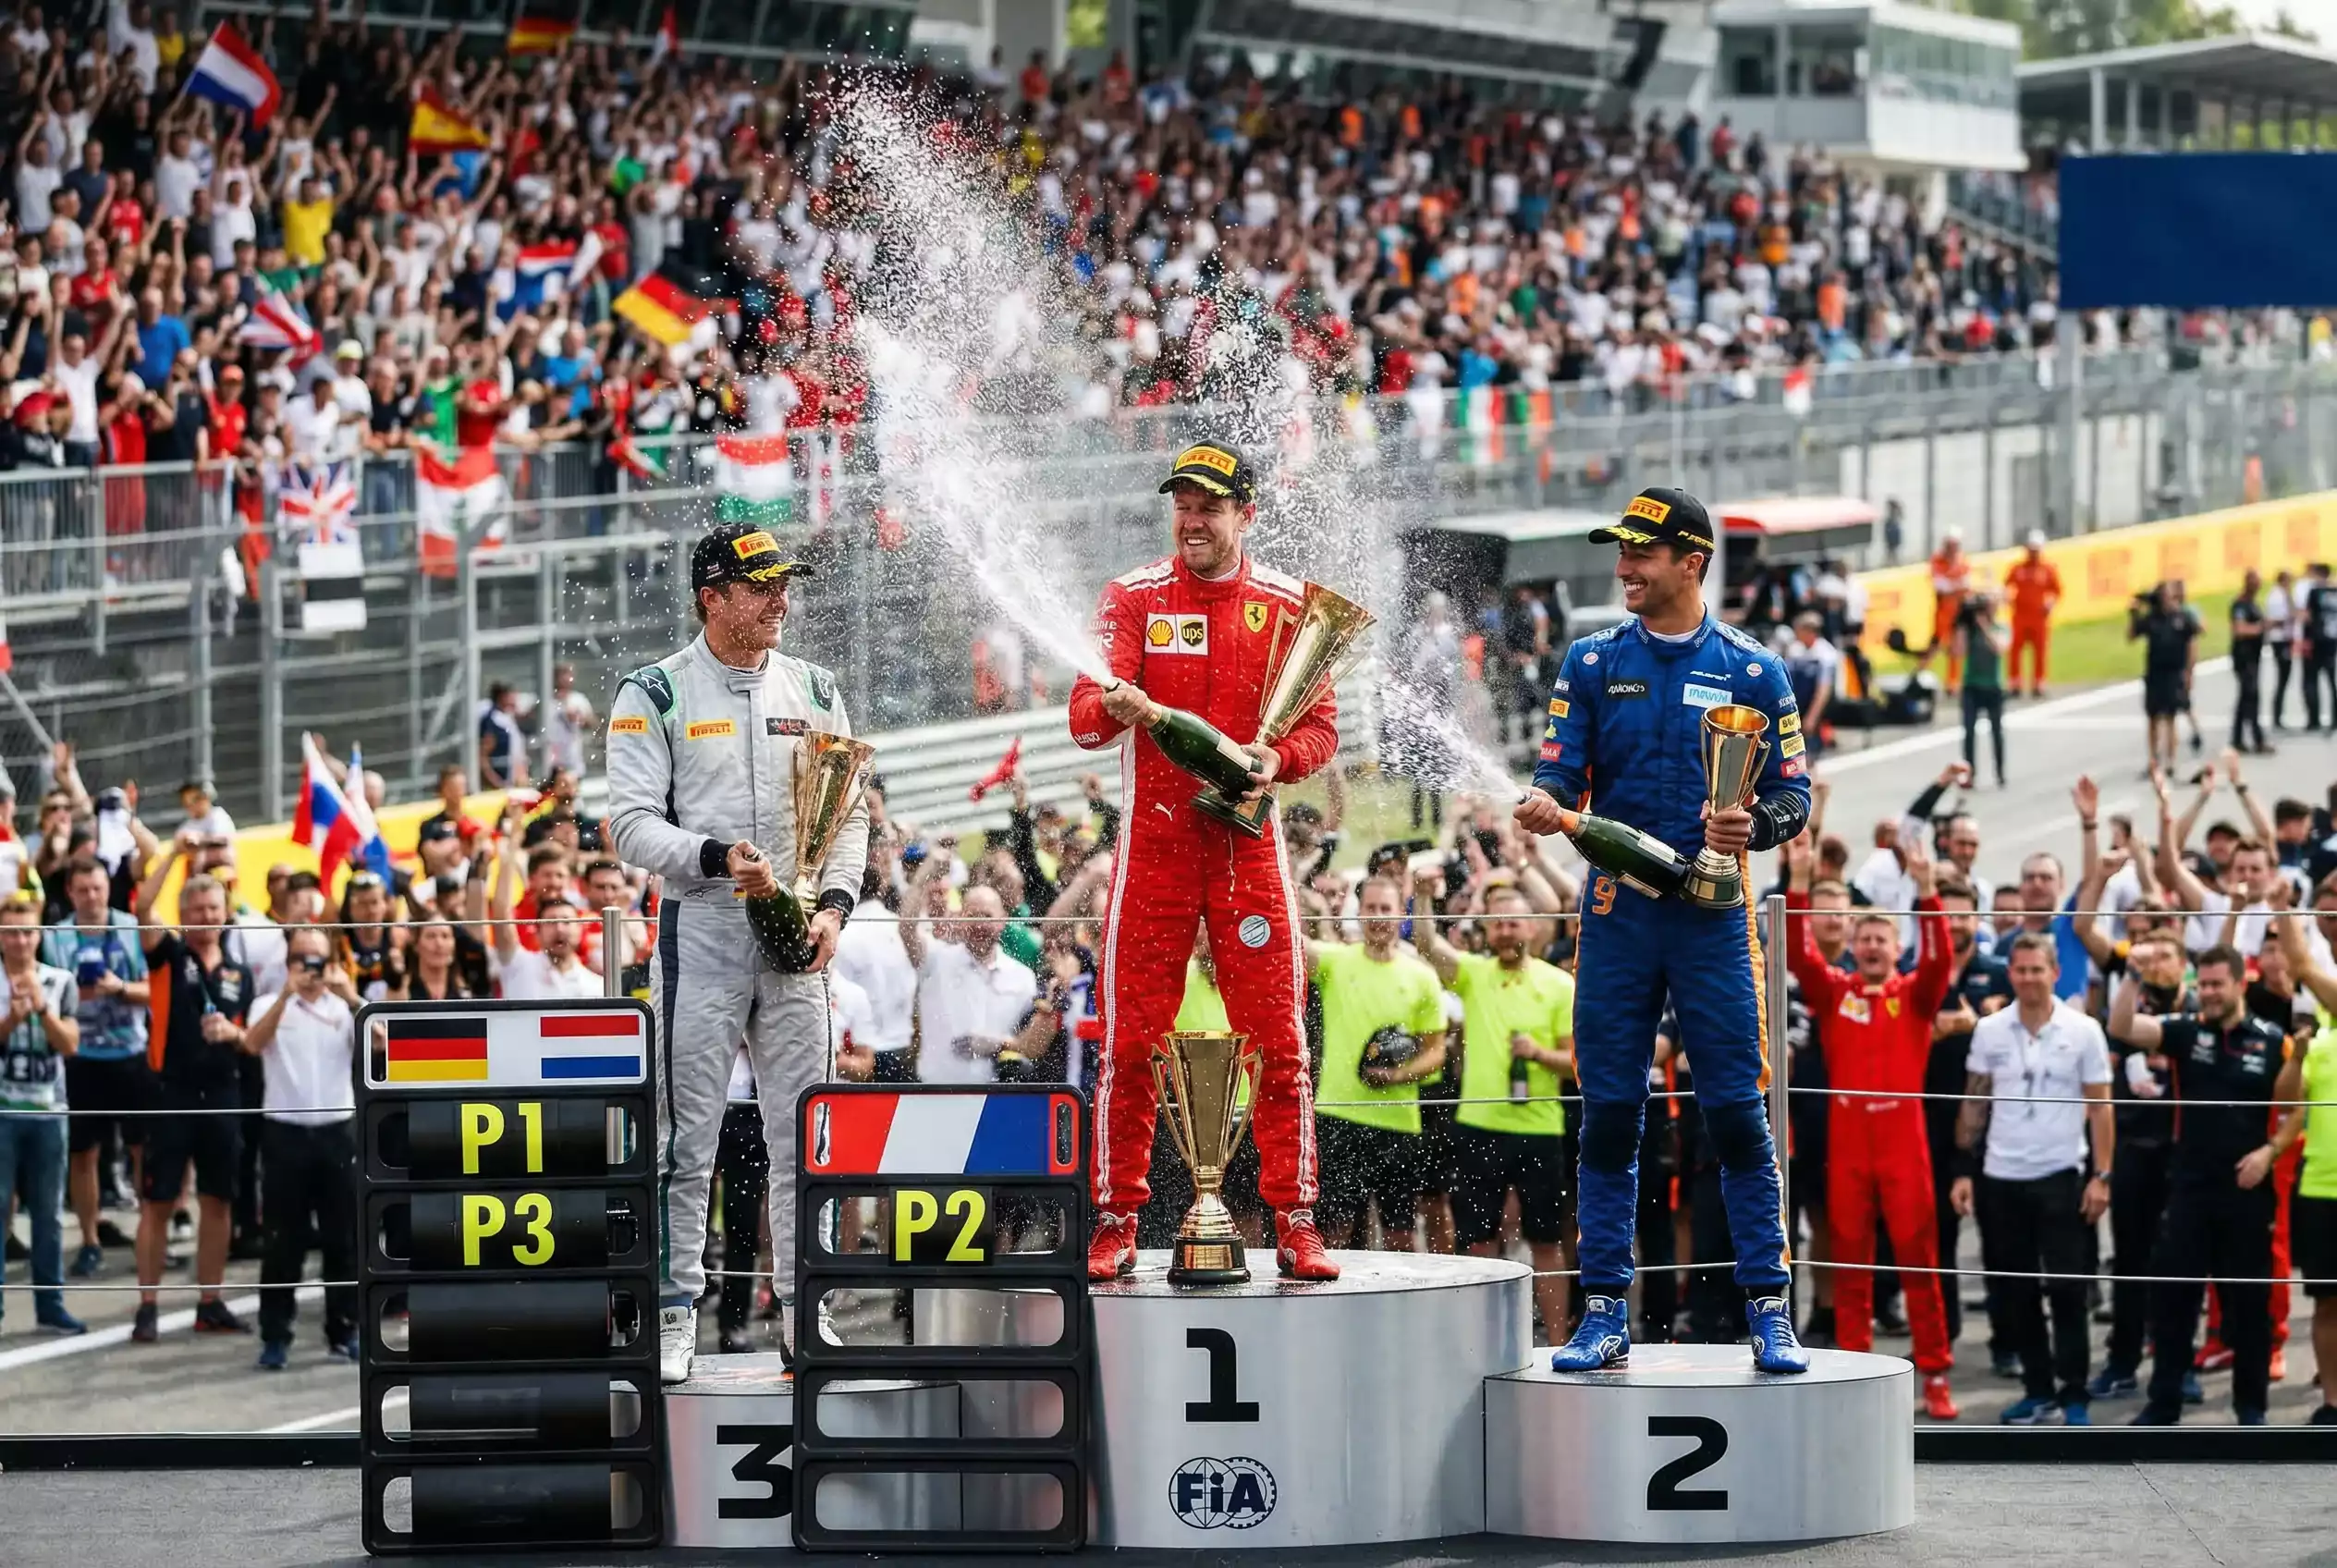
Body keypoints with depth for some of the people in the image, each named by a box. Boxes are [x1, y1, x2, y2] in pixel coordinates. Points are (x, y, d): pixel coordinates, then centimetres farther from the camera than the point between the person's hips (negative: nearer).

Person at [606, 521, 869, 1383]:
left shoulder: (813, 691, 12)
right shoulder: (655, 695, -1)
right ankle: (674, 1312, 1)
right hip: (699, 932, -4)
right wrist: (716, 858, -22)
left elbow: (850, 813, 14)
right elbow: (631, 822, -7)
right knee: (687, 1132, -3)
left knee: (804, 1132, 4)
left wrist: (834, 902, -2)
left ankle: (803, 1308, 10)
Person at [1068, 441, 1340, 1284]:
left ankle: (1294, 1223, 2)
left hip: (1248, 839, 0)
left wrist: (1276, 757, -17)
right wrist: (1113, 707, -32)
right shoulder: (1133, 598, 3)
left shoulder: (1287, 605, 6)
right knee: (1130, 1041, -2)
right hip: (1153, 838, 0)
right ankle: (1115, 1223, 5)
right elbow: (1085, 716, -7)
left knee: (1278, 1043, -3)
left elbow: (1320, 727, 5)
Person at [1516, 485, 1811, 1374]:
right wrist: (1545, 804, -22)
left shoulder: (1751, 673, 4)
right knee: (1608, 1115, 2)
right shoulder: (1592, 664, 9)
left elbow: (1793, 793, 4)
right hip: (1617, 911, 2)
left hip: (1712, 913, -2)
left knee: (1736, 1115, -4)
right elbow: (1561, 770, 1)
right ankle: (1603, 1313, 8)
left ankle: (1769, 1311, 0)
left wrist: (1754, 826, -18)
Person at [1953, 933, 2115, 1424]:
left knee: (2067, 1288, -4)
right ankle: (2039, 1390, 18)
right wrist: (1963, 1170, 4)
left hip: (2060, 1176, -3)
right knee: (2015, 1291, 8)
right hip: (2001, 1178, 3)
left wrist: (2101, 1175, -7)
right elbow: (1973, 1104, 8)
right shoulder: (1989, 1030, 3)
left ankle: (2073, 1396, 0)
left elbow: (2099, 1107, -2)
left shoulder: (2083, 1031, -4)